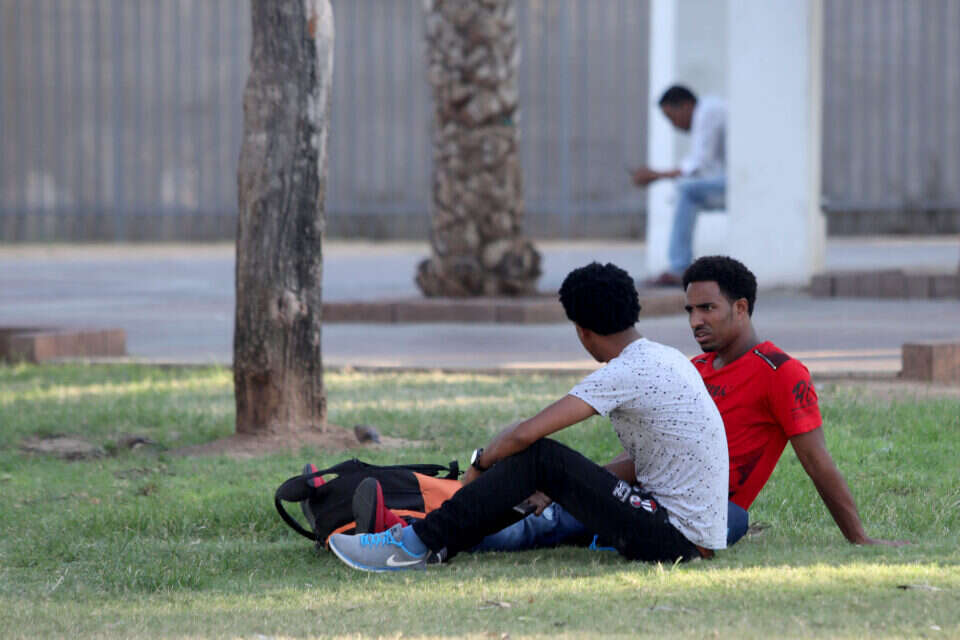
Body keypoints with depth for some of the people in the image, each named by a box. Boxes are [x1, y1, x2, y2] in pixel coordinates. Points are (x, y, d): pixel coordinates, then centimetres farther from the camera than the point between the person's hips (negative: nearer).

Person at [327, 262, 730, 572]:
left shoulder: (625, 374, -16)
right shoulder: (666, 359, 13)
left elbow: (524, 434, -18)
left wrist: (478, 466, 0)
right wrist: (571, 485, 19)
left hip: (677, 537, -9)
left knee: (539, 457, -11)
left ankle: (420, 544, -8)